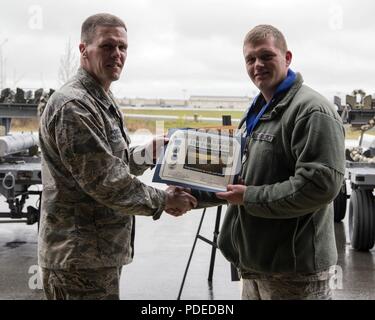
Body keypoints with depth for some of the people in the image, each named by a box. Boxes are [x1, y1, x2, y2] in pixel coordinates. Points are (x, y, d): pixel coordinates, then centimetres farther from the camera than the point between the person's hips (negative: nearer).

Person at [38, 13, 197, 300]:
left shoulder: (102, 101, 15)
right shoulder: (73, 106, -19)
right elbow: (105, 181, -23)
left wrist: (149, 153, 6)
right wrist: (164, 201, -14)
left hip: (102, 252, 10)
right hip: (80, 258, -10)